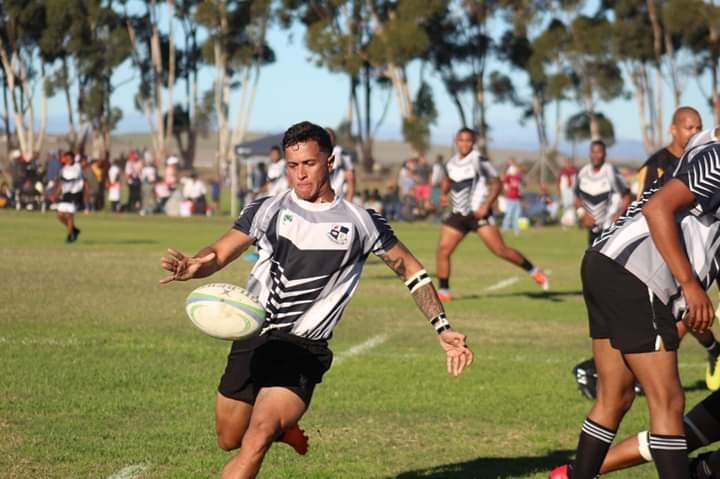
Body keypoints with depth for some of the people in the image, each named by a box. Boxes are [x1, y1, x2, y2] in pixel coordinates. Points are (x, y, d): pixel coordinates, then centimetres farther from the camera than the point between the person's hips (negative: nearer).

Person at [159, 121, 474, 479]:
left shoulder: (359, 221, 0)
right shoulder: (268, 210, 3)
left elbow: (410, 270, 11)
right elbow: (218, 254, -4)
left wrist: (443, 330, 4)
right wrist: (192, 267, -29)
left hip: (303, 351, -3)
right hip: (252, 341, 3)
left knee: (256, 439, -24)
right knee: (229, 440, 14)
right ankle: (282, 427, 45)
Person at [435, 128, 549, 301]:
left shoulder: (479, 161, -10)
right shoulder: (451, 163, 9)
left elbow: (496, 184, -8)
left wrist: (486, 205, -18)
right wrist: (444, 193, 9)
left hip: (479, 213, -6)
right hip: (458, 215, 6)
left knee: (500, 250, -12)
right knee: (442, 251, -6)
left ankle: (534, 272, 4)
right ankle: (444, 291, 4)